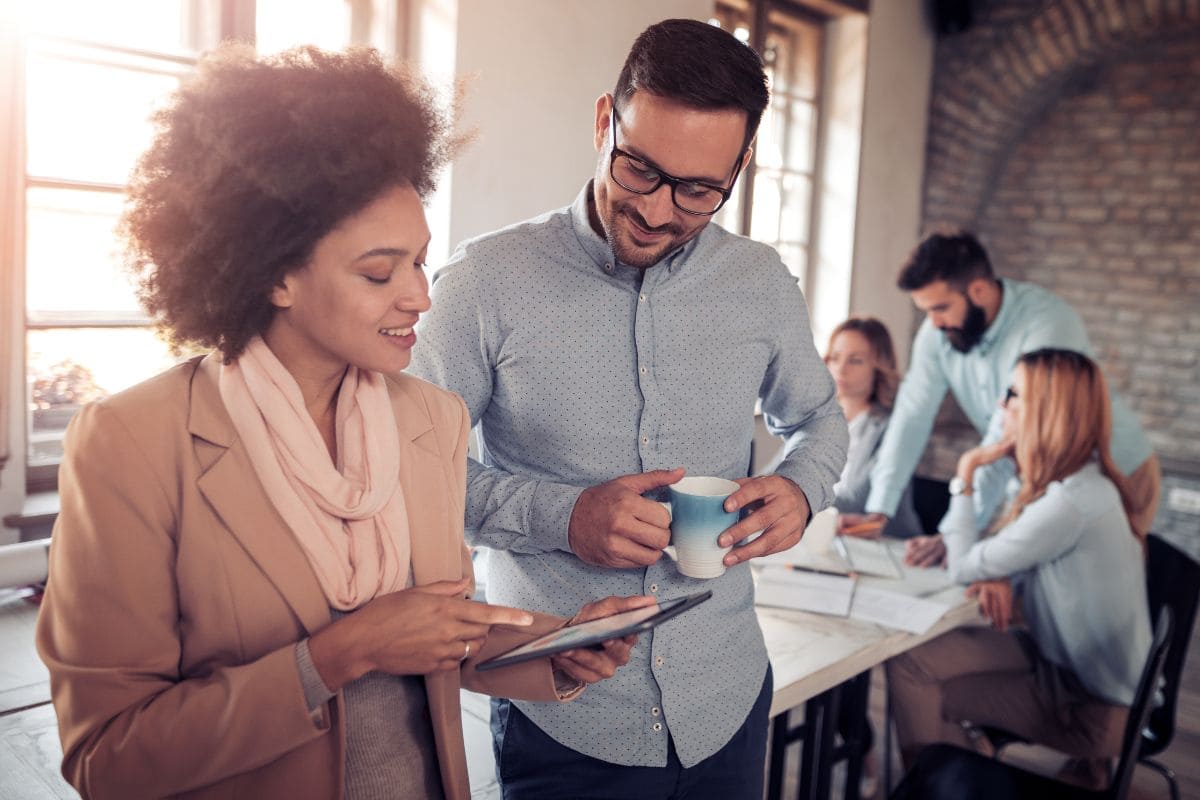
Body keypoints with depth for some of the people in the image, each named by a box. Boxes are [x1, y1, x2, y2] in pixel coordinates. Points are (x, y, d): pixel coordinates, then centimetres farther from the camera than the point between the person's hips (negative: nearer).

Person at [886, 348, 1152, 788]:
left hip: (1098, 709, -8)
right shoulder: (1079, 480, 3)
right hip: (1067, 660, 8)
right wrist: (1003, 577, -10)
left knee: (912, 671, -8)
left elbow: (965, 567, -19)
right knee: (910, 655, 0)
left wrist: (966, 474, -10)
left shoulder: (1071, 501, -28)